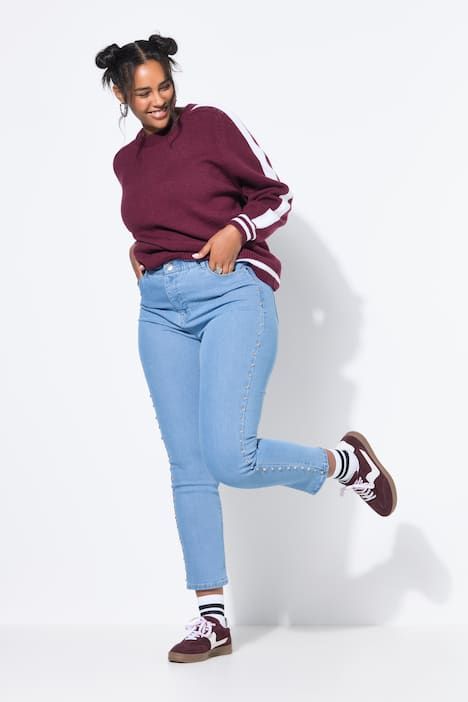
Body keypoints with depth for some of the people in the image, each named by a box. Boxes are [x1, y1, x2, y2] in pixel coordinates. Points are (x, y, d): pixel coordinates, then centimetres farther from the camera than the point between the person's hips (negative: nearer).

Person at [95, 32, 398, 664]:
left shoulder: (213, 124, 1)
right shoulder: (126, 161, 17)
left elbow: (276, 194, 3)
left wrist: (238, 230, -14)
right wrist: (138, 252, 12)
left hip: (232, 292, -5)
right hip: (161, 308, 6)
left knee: (230, 457, -19)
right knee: (188, 465, 2)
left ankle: (344, 460, 9)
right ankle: (212, 617, 7)